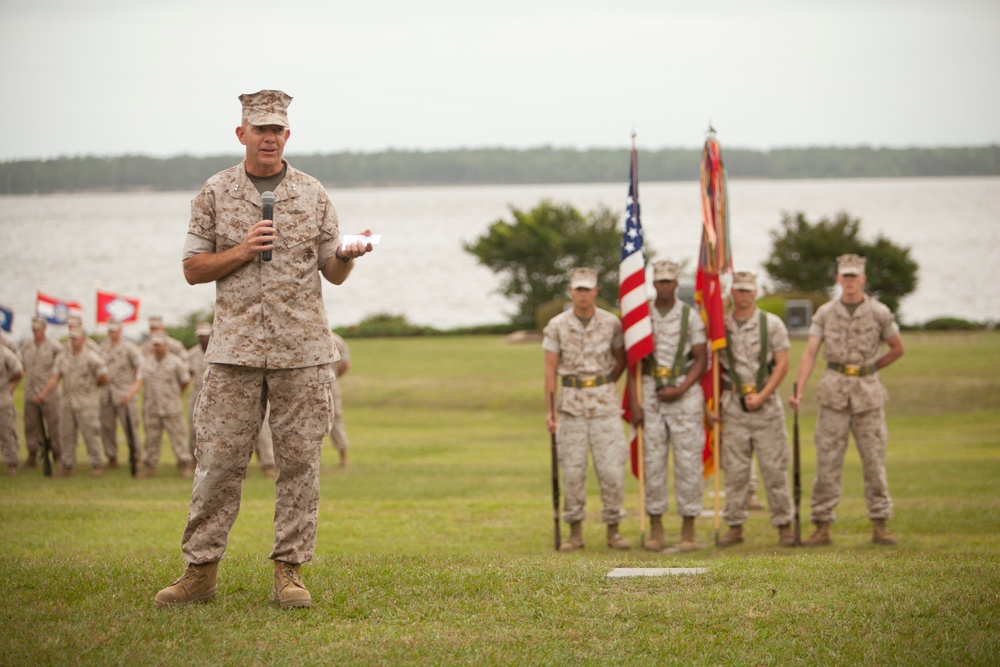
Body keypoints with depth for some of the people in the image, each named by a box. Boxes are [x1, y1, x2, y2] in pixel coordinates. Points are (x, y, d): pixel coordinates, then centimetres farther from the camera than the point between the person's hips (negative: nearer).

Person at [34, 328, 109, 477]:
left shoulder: (91, 357, -9)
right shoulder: (62, 357, 6)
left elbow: (104, 378, -9)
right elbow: (54, 378, 2)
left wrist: (90, 386, 6)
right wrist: (43, 394, -12)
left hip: (87, 402, -5)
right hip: (68, 402, 5)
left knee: (90, 434, -3)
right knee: (67, 434, 7)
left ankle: (97, 464, 7)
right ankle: (66, 465, 15)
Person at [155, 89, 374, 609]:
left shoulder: (313, 195, 9)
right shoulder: (216, 193, 7)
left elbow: (334, 273, 10)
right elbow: (193, 269, 6)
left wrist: (346, 255, -13)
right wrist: (242, 251, -9)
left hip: (303, 349, 1)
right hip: (235, 348, -1)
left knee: (299, 461, 0)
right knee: (218, 459, -3)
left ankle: (289, 571, 5)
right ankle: (200, 570, 3)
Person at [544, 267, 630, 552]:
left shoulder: (611, 323, 0)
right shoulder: (557, 326, -1)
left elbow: (621, 359, 13)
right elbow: (550, 369, -1)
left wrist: (604, 387, 3)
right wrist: (550, 410, -6)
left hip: (605, 403, 0)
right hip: (572, 404, 0)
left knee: (612, 468, -4)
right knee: (572, 469, 1)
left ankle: (613, 530, 8)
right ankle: (575, 532, 10)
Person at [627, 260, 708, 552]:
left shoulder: (691, 316, 0)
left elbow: (701, 359, 0)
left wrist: (680, 390, -13)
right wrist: (634, 403, -3)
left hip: (684, 393, -2)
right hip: (651, 394, 2)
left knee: (688, 462, -2)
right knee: (653, 461, 1)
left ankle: (688, 530, 4)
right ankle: (655, 530, 8)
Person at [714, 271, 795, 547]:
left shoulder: (772, 324, 3)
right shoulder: (721, 325, 7)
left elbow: (782, 365, -1)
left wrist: (762, 396, -11)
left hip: (766, 403, -1)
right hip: (733, 405, 1)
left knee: (774, 467, -2)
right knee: (735, 469, 2)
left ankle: (784, 525, 4)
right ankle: (735, 526, 7)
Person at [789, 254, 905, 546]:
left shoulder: (879, 313, 1)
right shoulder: (825, 313, 3)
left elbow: (897, 349, 12)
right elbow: (810, 353, -2)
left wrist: (870, 369, 12)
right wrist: (799, 391, -13)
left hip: (868, 392, 0)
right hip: (834, 392, 0)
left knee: (874, 460, 1)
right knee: (827, 460, -1)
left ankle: (880, 525, 8)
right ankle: (822, 527, 3)